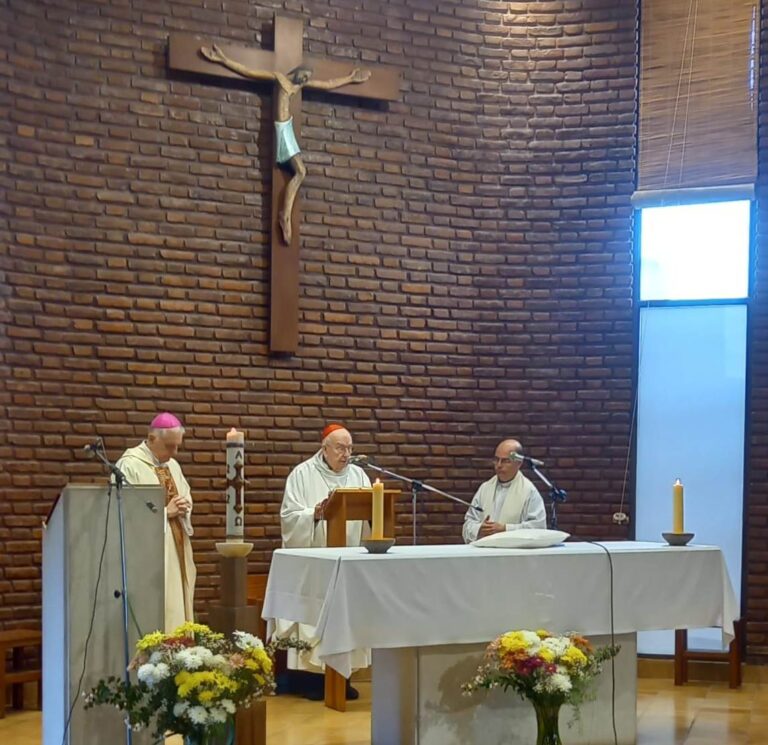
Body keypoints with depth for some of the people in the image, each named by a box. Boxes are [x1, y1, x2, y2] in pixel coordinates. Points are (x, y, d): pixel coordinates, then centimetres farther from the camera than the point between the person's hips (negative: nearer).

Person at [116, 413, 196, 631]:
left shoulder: (173, 465, 13)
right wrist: (165, 512, -15)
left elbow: (187, 498, 19)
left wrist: (184, 507, -4)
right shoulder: (130, 466, -10)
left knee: (176, 609, 7)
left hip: (176, 550, 8)